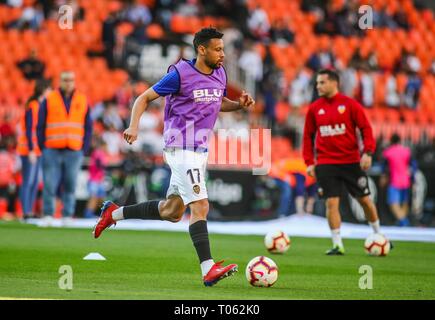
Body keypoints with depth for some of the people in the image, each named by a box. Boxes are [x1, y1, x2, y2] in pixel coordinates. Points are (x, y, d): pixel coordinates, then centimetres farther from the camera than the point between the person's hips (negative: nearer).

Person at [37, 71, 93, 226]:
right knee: (49, 184, -7)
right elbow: (40, 126, 6)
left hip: (74, 152, 1)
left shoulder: (83, 101, 9)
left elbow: (88, 127, 12)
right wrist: (43, 148, -1)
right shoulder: (48, 100, 4)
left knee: (70, 185, -1)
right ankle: (48, 215, -1)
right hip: (52, 151, -1)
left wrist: (83, 149, 3)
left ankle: (67, 216, 4)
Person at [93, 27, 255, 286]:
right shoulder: (180, 74, -13)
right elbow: (145, 98, -6)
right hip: (182, 150, -9)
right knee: (200, 207, -18)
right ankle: (209, 270, -22)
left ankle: (115, 213, 33)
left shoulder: (219, 73, 8)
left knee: (172, 211, 16)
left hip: (201, 150, 9)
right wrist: (134, 126, -20)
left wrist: (240, 104, 6)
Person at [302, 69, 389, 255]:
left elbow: (365, 128, -2)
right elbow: (308, 136, 10)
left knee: (364, 198, 6)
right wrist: (309, 162, 3)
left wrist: (368, 152, -14)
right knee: (331, 202, -6)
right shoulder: (314, 108, 4)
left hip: (351, 161, -1)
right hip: (326, 164, 1)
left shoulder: (350, 104, -3)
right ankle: (337, 245, 0)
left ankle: (378, 235, 26)